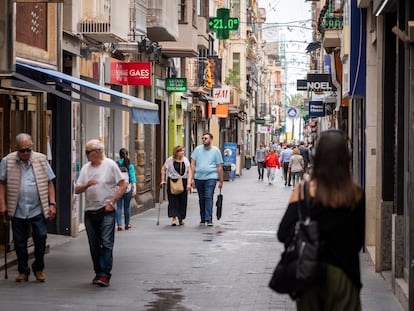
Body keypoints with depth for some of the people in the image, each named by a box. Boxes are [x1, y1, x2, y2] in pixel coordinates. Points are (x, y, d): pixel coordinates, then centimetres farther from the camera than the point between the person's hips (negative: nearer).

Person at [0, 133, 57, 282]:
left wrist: (52, 204, -1)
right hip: (17, 210, 0)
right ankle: (23, 271, 21)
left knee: (41, 237, -4)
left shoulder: (41, 160, 2)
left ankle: (38, 268, 15)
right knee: (19, 242, 6)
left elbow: (49, 183, 5)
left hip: (38, 209, 0)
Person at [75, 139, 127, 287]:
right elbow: (77, 190, 8)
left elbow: (123, 186, -3)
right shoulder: (85, 168, 10)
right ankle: (98, 272, 19)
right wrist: (87, 185, -13)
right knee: (94, 245, 9)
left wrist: (111, 202, -10)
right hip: (90, 212, 5)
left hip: (106, 211, -5)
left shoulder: (110, 165, -4)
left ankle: (105, 274, -12)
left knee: (106, 243, -11)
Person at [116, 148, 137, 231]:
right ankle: (127, 224, 22)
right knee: (127, 206, 12)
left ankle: (119, 225, -5)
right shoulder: (130, 165, -4)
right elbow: (132, 177, -9)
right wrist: (134, 188, -11)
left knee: (119, 206, 3)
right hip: (128, 188, 0)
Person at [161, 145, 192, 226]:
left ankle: (181, 218, 19)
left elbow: (189, 171, 3)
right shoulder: (170, 160, -5)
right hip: (172, 182, -3)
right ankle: (173, 218, -5)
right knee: (173, 200, -8)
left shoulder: (185, 160, 4)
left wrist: (189, 183, -6)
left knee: (182, 201, 5)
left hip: (183, 182, 3)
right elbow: (163, 169, 5)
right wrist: (163, 180, -1)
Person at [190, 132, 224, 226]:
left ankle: (209, 219, -17)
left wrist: (221, 181, 3)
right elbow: (193, 164, 5)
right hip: (198, 177, 3)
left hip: (211, 177, -3)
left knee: (208, 197, -14)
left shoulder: (216, 151, 2)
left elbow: (219, 167, 4)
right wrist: (192, 178, -1)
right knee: (201, 199, 10)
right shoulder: (198, 149, 6)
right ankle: (202, 219, 19)